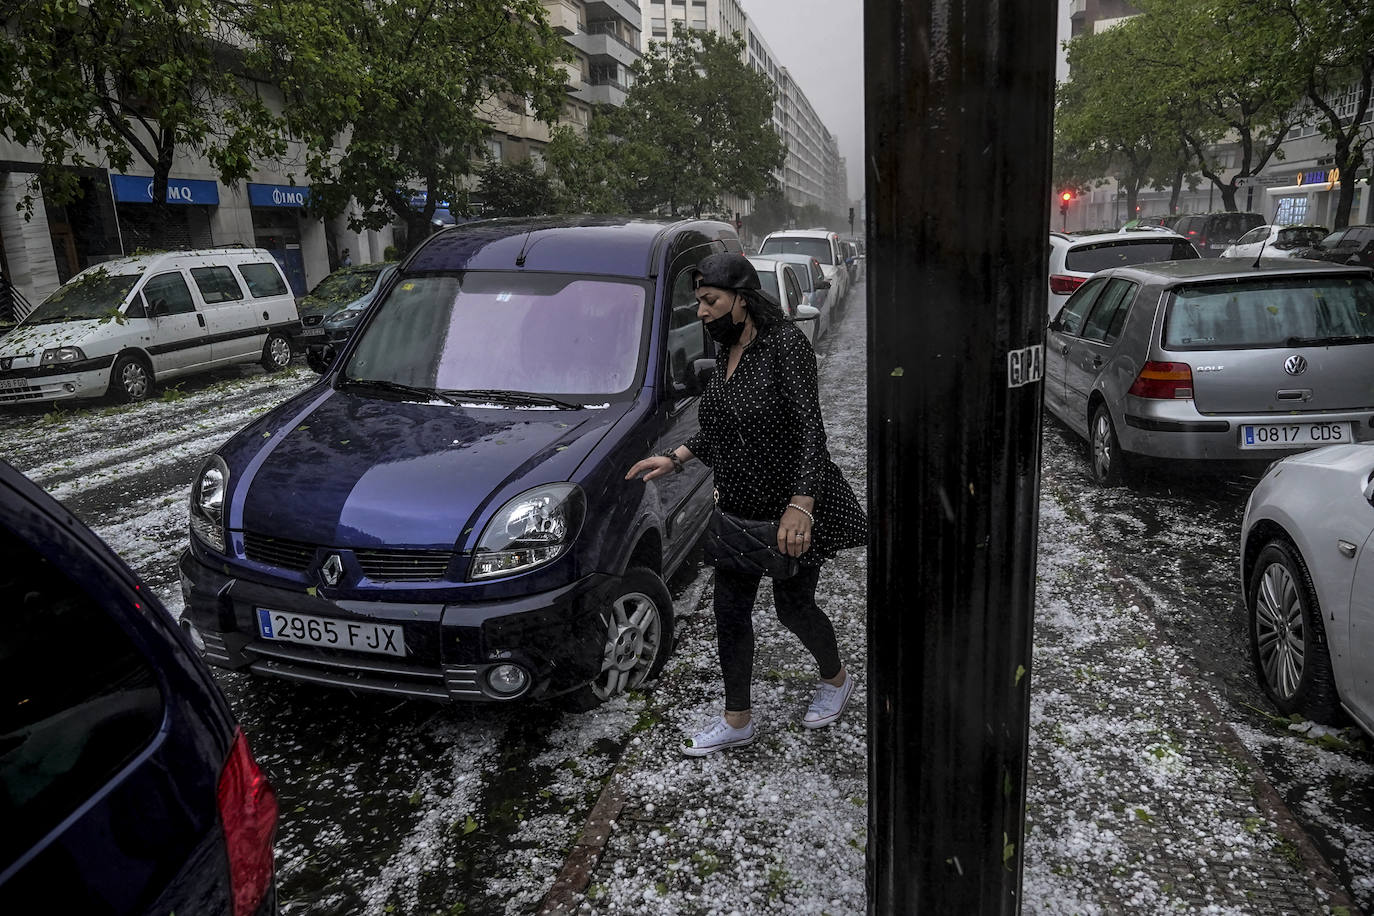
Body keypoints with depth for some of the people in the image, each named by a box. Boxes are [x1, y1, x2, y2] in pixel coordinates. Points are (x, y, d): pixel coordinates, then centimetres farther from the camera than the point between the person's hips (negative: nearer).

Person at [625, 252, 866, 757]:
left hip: (793, 508, -8)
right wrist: (675, 458, 8)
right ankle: (737, 720, 25)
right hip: (741, 506, 8)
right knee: (730, 610, 9)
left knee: (792, 604, 8)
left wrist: (801, 504, -34)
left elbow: (809, 428, -25)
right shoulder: (728, 352, 7)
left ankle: (836, 678, 40)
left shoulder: (785, 343, -19)